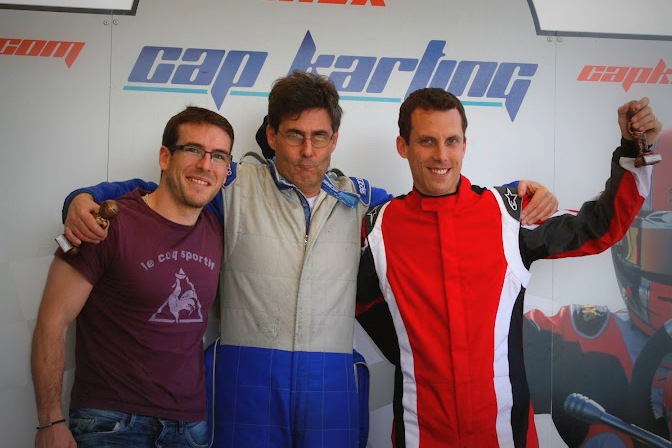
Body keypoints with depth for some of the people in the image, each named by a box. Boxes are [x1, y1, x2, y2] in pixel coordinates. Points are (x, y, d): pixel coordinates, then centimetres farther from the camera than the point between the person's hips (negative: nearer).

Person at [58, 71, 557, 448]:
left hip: (330, 379, 2)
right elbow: (151, 191, 10)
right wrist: (85, 199, -7)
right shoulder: (237, 185, 3)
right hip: (249, 373, -1)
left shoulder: (357, 198, 10)